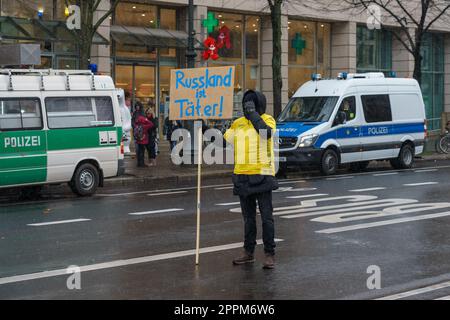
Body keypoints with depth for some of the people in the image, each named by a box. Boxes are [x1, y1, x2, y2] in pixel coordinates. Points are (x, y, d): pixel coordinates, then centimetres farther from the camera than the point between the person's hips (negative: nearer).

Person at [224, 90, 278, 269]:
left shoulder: (267, 119, -4)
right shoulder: (238, 123, 11)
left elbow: (266, 132, -26)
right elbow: (225, 141, 17)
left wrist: (253, 114, -20)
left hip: (262, 175, -6)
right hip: (243, 176, 6)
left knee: (266, 217, -3)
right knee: (248, 217, 14)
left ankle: (269, 254, 2)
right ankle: (248, 252, 24)